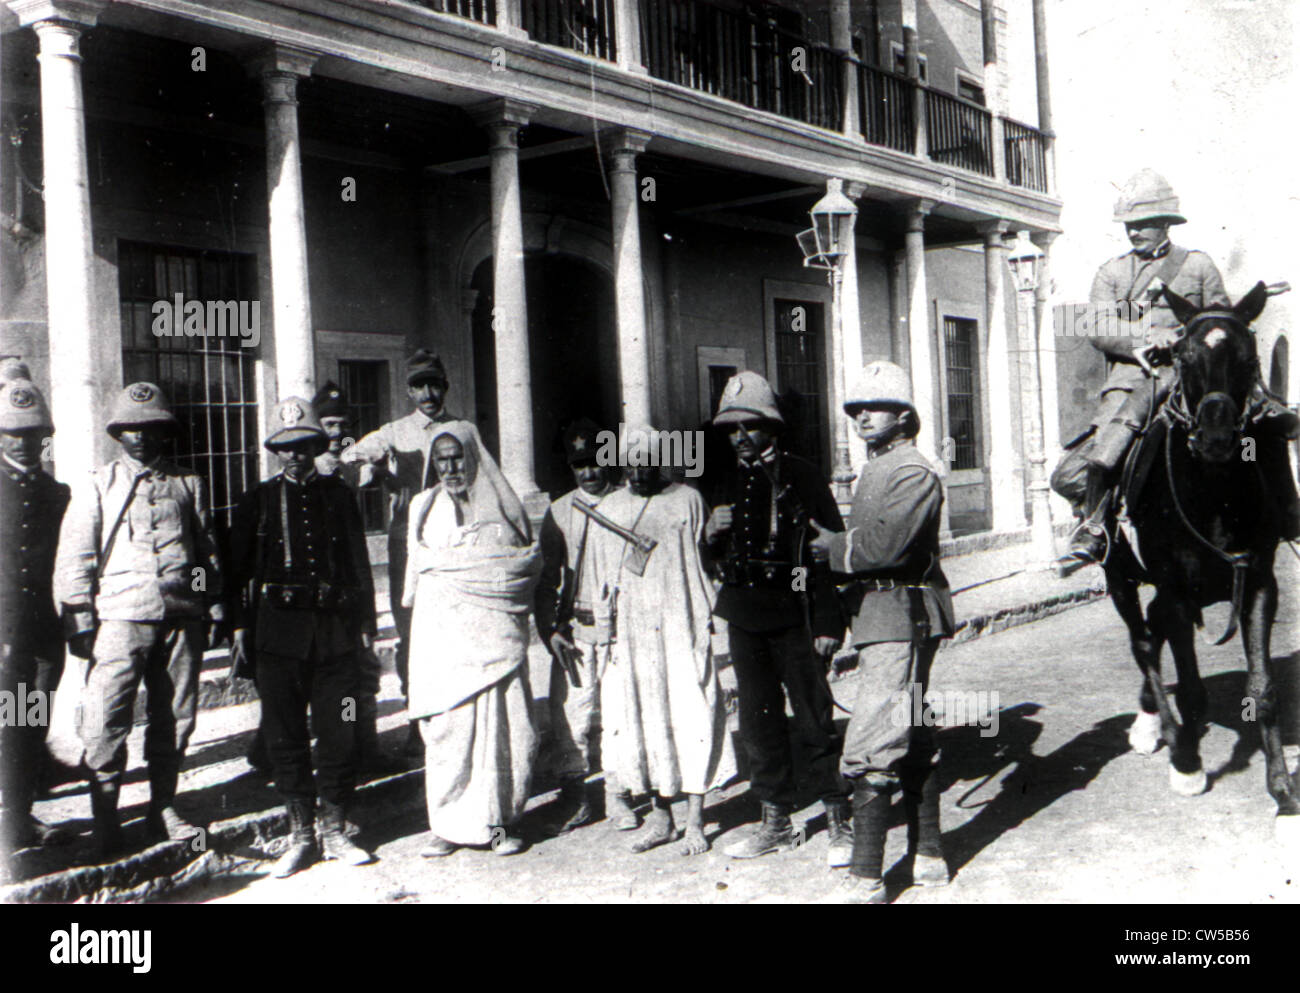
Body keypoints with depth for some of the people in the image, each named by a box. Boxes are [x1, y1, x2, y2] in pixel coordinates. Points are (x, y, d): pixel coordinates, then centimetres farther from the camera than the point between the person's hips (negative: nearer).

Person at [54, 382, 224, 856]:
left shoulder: (188, 485, 14)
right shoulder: (98, 486, 7)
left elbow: (207, 551, 18)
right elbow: (74, 557, 4)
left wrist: (215, 607, 11)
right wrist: (79, 618, -3)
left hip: (181, 617, 3)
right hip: (121, 617, -2)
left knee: (175, 717, 8)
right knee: (105, 720, -7)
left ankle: (163, 807, 21)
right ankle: (105, 814, 5)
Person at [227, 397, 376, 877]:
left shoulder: (338, 495, 9)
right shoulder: (259, 500, 7)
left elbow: (359, 563, 12)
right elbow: (237, 568, 9)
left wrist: (365, 623, 9)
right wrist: (239, 627, 2)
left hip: (335, 632, 1)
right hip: (279, 633, 0)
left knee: (339, 735, 2)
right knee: (286, 736, 3)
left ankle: (334, 832, 14)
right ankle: (300, 835, 14)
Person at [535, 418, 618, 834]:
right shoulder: (559, 512, 10)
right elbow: (547, 576, 12)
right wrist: (549, 628, 0)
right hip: (575, 627, 2)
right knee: (570, 710, -1)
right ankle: (574, 799, 12)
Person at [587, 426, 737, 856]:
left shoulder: (687, 501, 5)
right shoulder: (611, 507, 15)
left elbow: (702, 564, 4)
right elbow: (604, 574, 17)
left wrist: (704, 627, -2)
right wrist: (607, 628, 9)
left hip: (679, 626, -3)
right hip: (631, 631, 3)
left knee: (690, 718, -5)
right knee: (640, 720, 3)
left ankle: (695, 821, 2)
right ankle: (660, 816, 13)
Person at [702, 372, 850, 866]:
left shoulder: (801, 476, -6)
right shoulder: (726, 482, 11)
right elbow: (714, 558, 19)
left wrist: (828, 623, -13)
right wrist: (711, 532, -5)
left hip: (793, 619, -6)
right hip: (743, 620, 6)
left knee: (813, 722, -3)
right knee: (759, 722, 12)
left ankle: (840, 823, 9)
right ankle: (775, 822, 23)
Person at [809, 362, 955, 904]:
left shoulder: (914, 471, -11)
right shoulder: (874, 471, 20)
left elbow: (887, 543, -21)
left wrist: (836, 548, -8)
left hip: (903, 618, -10)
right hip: (878, 614, 10)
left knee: (869, 746, -12)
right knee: (911, 738, 16)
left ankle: (866, 878, -8)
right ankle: (927, 854, 27)